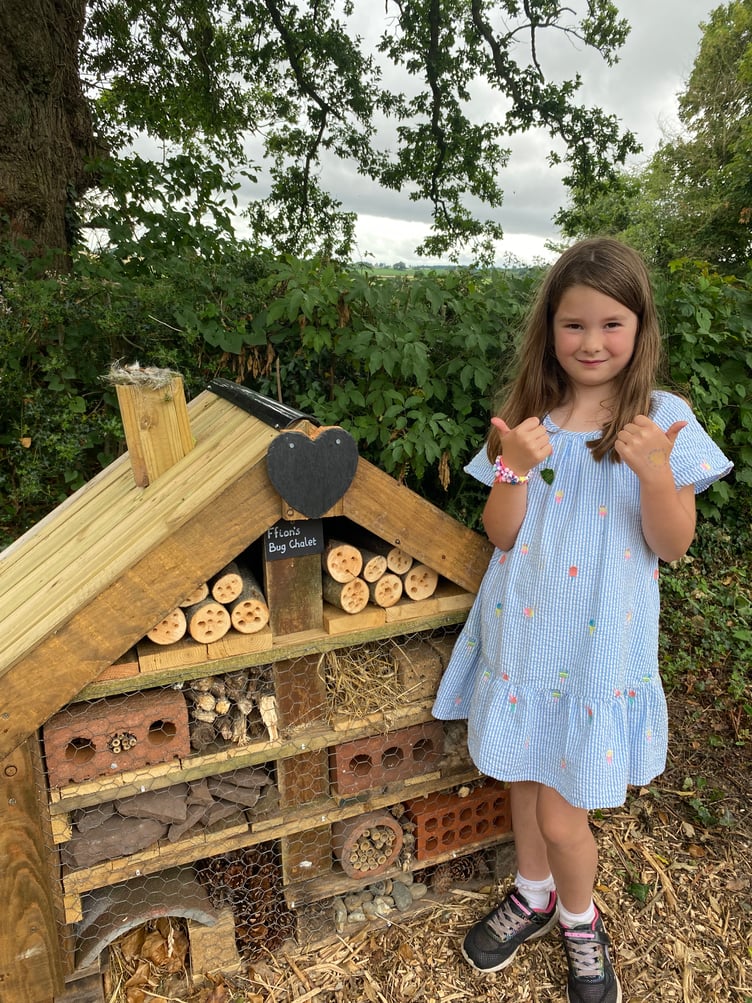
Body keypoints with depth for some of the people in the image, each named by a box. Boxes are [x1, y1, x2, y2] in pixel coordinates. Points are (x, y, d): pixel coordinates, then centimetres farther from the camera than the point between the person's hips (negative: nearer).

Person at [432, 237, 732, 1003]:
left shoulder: (663, 420, -7)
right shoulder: (528, 416, -2)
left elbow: (672, 546, -7)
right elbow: (501, 534, -4)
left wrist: (655, 471, -24)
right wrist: (516, 468, -22)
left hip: (600, 644, -2)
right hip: (523, 632, 3)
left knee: (561, 814, 6)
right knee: (524, 780, 21)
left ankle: (579, 920, 40)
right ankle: (533, 895, 50)